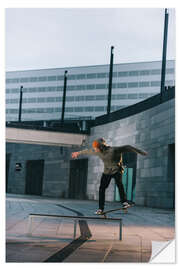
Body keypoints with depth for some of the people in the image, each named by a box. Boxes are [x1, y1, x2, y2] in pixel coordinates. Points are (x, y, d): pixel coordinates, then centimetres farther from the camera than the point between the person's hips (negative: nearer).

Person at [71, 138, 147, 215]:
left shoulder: (113, 150, -30)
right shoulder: (98, 151, -12)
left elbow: (127, 148, -35)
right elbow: (88, 151, 5)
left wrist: (140, 151, -42)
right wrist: (78, 153, 21)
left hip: (117, 170, -3)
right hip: (107, 172, 3)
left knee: (119, 183, -26)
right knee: (102, 188, -3)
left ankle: (124, 202, -21)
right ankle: (100, 208, 5)